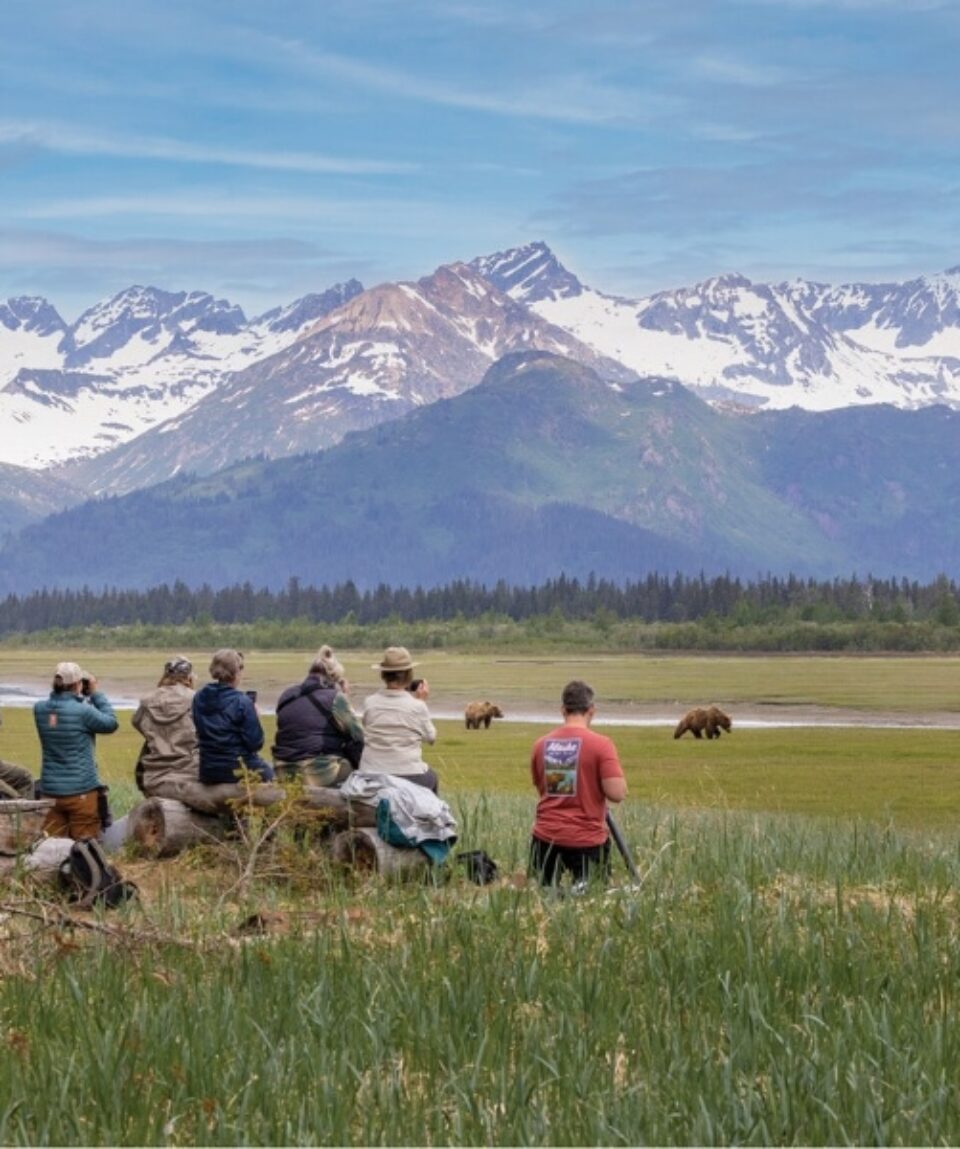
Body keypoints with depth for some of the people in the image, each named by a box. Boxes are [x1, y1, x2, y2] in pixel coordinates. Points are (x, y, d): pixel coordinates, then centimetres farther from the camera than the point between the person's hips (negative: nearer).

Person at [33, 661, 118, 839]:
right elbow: (111, 723, -1)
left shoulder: (40, 709, -2)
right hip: (80, 790, -5)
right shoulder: (82, 711, -18)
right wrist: (96, 693, 5)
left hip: (50, 790, 5)